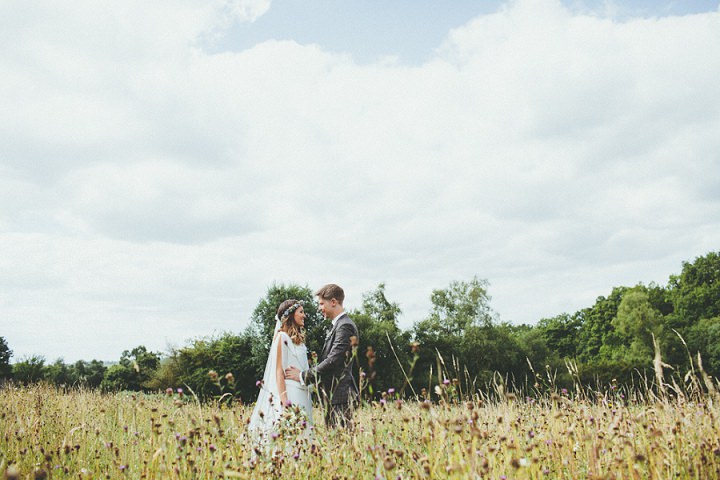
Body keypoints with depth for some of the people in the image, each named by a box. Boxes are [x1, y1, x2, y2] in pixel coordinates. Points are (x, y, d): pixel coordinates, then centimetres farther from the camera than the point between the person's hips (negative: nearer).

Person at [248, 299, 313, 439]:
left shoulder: (299, 339, 17)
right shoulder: (282, 337, -7)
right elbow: (279, 372, -12)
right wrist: (284, 402, -18)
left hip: (302, 394, 8)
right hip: (288, 393, -8)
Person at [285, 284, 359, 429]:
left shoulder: (345, 326, -14)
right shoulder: (338, 325, 18)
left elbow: (333, 360, -21)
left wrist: (304, 376, -15)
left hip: (340, 396, -10)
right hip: (334, 395, 10)